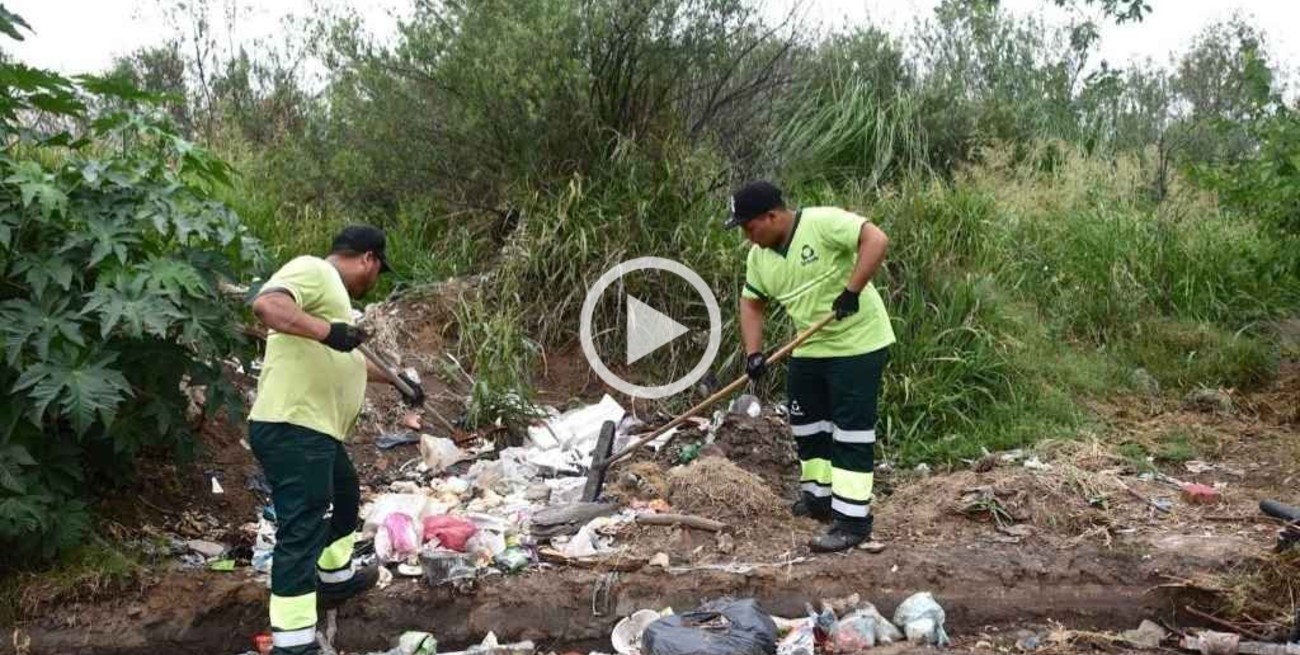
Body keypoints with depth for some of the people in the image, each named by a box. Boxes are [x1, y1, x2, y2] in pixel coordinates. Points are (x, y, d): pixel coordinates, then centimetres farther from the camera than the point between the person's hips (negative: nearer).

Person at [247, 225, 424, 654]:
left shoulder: (333, 291, 24)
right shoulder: (313, 271, -7)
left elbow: (348, 361, 39)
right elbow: (265, 304, -28)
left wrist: (398, 378, 47)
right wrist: (326, 330, -34)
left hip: (316, 431, 11)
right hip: (291, 430, -11)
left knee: (344, 497, 30)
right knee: (302, 534, -12)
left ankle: (335, 579, 49)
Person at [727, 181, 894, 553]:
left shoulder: (823, 223, -20)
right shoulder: (759, 256, 2)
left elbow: (876, 240, -27)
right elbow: (752, 303, 10)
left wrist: (852, 290, -31)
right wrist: (753, 352, -2)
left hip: (858, 343, -8)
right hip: (811, 347, 8)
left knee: (852, 430, -7)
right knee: (806, 423, 17)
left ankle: (852, 520, -2)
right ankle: (819, 497, 34)